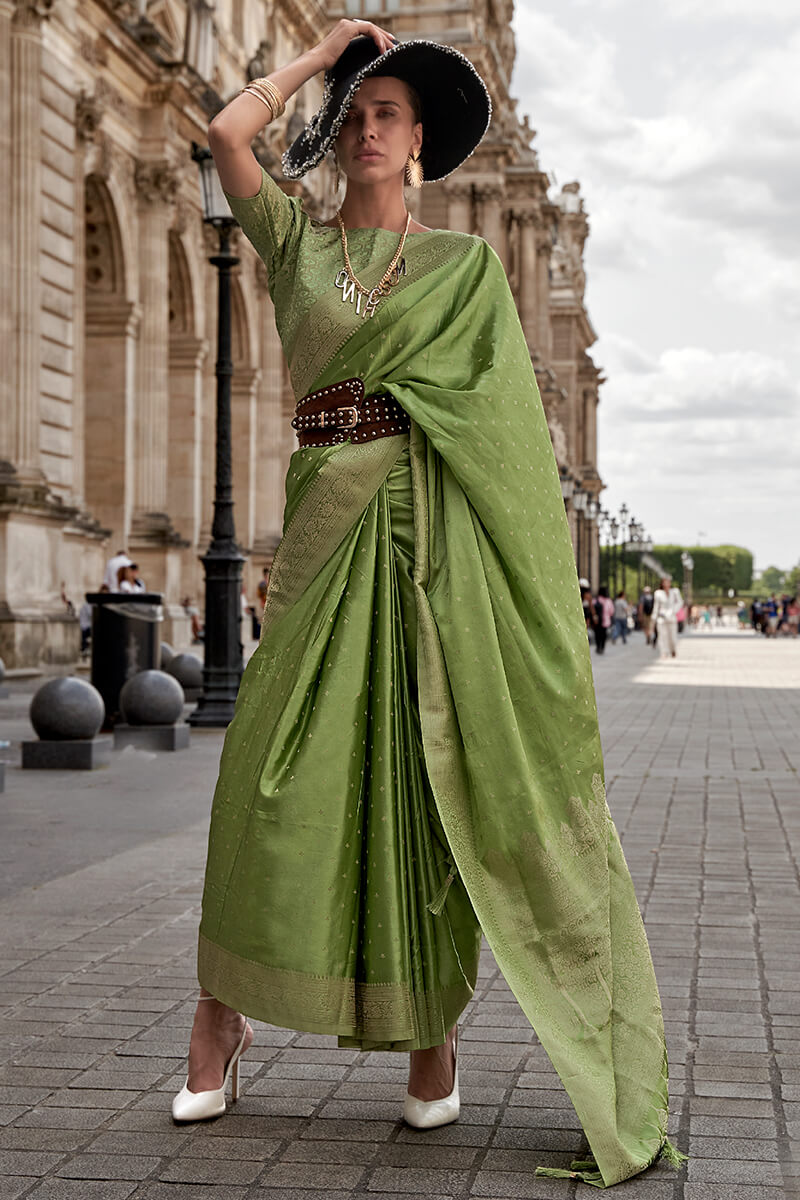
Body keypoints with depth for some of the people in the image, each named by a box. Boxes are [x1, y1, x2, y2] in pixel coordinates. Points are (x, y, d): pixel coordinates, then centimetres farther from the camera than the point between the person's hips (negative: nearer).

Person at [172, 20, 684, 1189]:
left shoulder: (467, 259, 12)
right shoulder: (295, 239, 16)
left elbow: (510, 410, 5)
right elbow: (227, 133, 0)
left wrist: (542, 545, -5)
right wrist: (322, 49, 13)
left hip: (439, 522, -1)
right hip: (329, 519, 1)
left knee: (434, 768, -3)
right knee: (277, 768, -5)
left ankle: (435, 1022, 7)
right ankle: (222, 1016, 5)